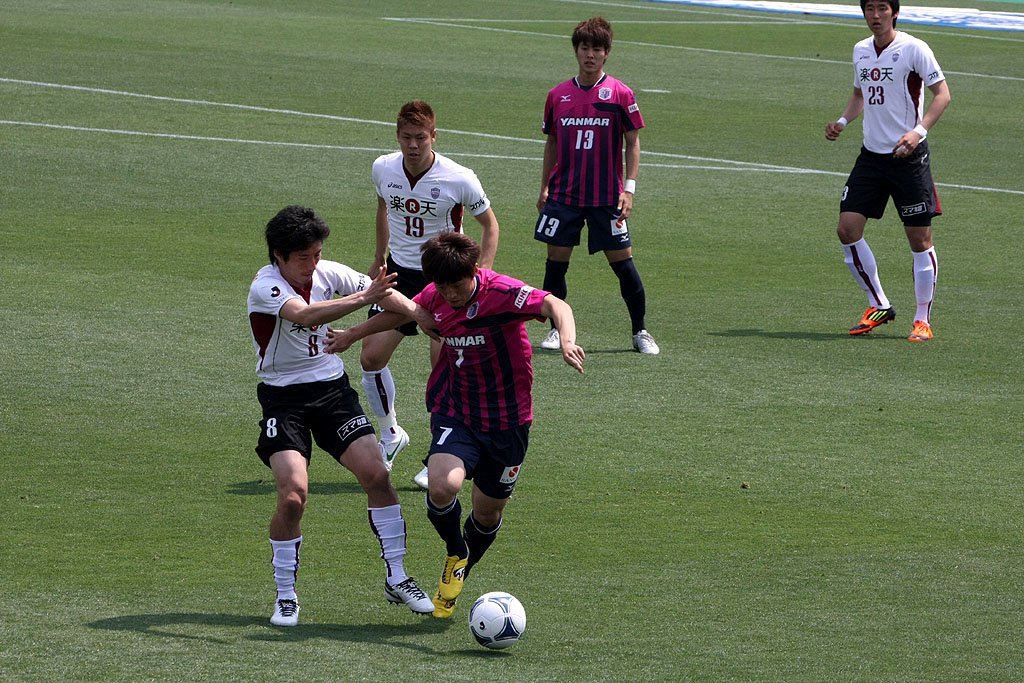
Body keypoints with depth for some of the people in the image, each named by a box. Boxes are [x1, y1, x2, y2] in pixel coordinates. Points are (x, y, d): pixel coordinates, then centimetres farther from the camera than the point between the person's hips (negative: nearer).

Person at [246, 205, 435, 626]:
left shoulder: (328, 274, -3)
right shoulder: (265, 287, -20)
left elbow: (386, 296, 7)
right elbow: (304, 314, -39)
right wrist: (363, 298, -50)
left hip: (332, 387, 5)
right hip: (283, 397, -5)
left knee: (375, 474, -10)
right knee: (293, 493, -19)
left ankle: (396, 579, 4)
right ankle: (285, 595, 0)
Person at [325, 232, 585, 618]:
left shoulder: (501, 293, -21)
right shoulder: (436, 297, -5)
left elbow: (555, 306, -36)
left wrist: (567, 341, -57)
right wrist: (352, 335, 27)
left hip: (507, 419, -2)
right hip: (454, 413, 2)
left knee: (488, 511, 11)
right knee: (442, 486, -25)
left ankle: (460, 573, 42)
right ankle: (455, 555, 6)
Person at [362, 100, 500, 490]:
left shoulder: (459, 179, -17)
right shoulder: (383, 169, -5)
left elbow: (489, 224, -3)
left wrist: (483, 272, -13)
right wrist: (379, 257, 20)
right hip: (399, 272, 4)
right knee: (371, 357, -2)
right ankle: (390, 434, 22)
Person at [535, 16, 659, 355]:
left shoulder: (620, 94, -3)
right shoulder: (558, 95, 6)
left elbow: (633, 142, -1)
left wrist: (629, 188, -9)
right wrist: (545, 187, 11)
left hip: (606, 198, -3)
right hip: (564, 195, 3)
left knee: (622, 261, -1)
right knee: (556, 261, 1)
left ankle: (640, 331, 11)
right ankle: (557, 328, 15)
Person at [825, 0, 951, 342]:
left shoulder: (914, 49, -10)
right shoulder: (861, 51, 9)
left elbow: (942, 92, -10)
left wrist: (919, 130, -23)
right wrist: (842, 121, 5)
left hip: (909, 156, -6)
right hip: (871, 155, 6)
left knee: (920, 239, -2)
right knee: (847, 229, -4)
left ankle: (923, 320, 9)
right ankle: (878, 306, 11)